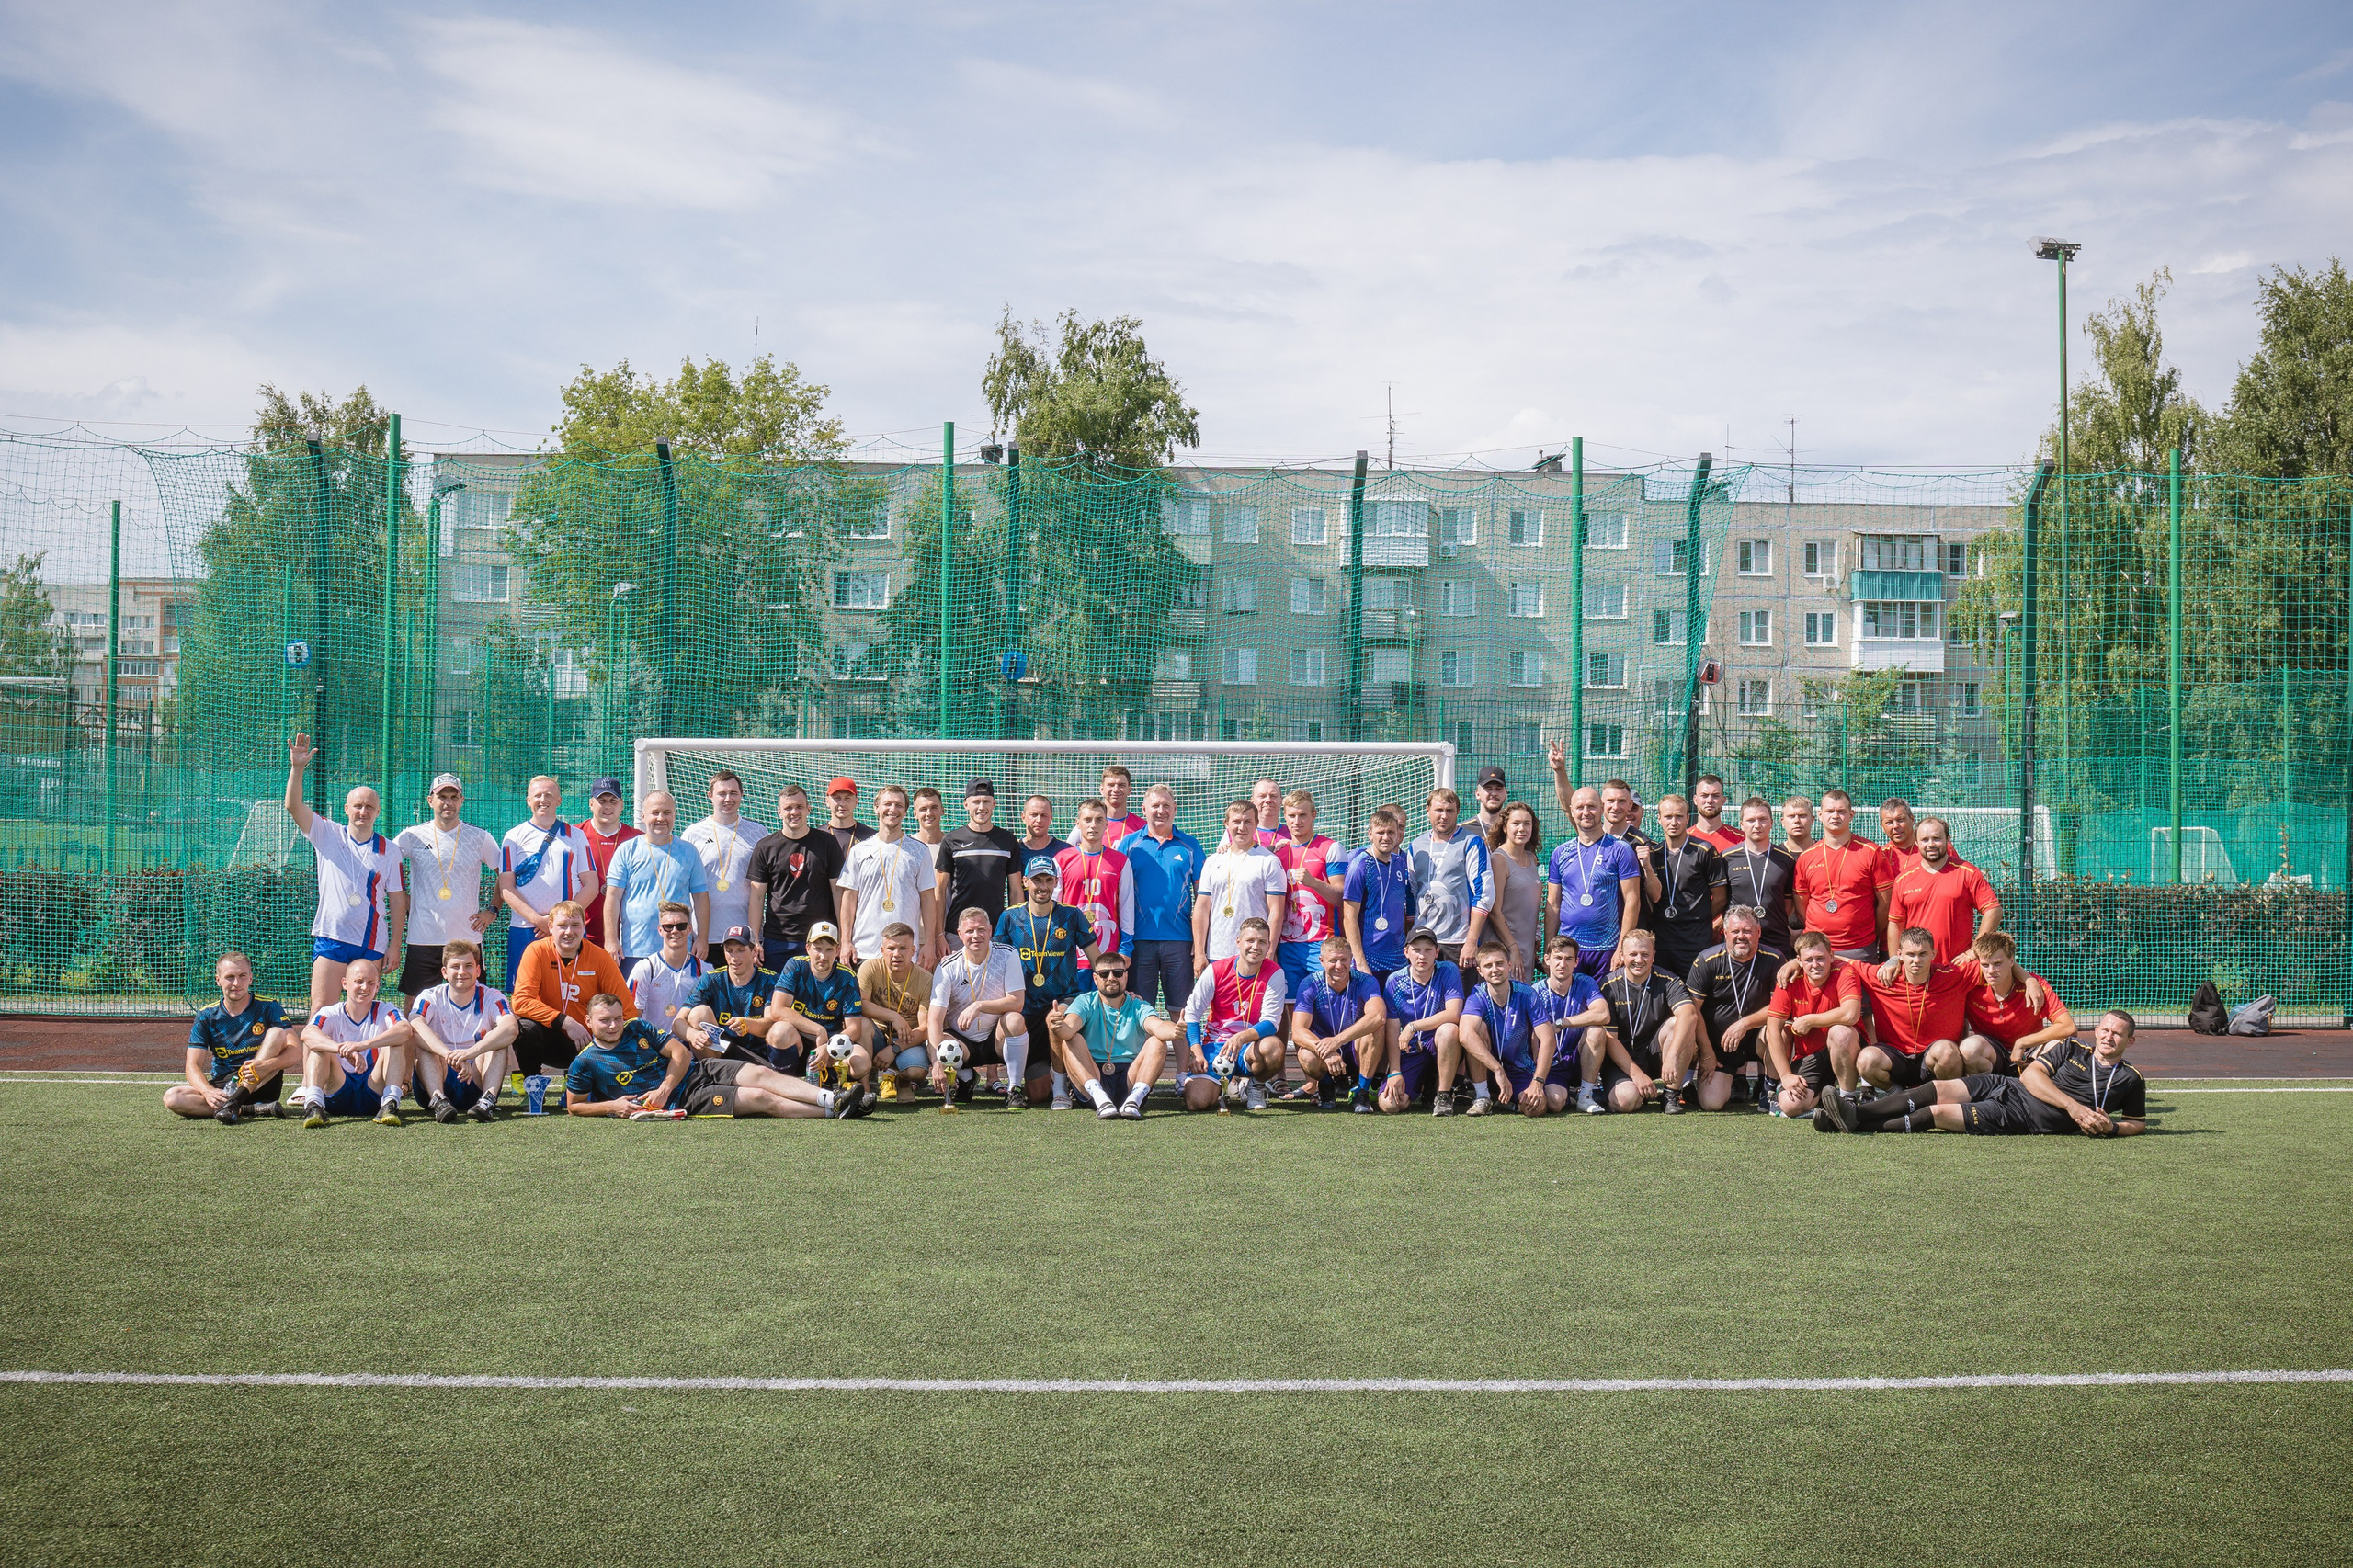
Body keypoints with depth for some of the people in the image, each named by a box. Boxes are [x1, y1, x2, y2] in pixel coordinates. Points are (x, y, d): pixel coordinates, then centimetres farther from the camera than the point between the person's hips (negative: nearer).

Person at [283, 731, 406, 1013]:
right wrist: (297, 768, -20)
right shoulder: (328, 836, 5)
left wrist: (395, 945, 1)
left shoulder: (389, 850, 6)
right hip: (331, 938, -1)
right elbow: (293, 806, -6)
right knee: (321, 1010, -7)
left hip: (372, 944, 1)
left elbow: (397, 901, 6)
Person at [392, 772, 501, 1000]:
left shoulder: (479, 838, 4)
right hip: (422, 937, 0)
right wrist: (405, 904, 6)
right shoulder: (412, 836, 3)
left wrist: (493, 911, 5)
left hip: (467, 938, 0)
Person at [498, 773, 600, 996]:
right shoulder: (514, 837, 9)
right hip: (525, 930, -1)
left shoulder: (576, 836, 13)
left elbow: (591, 885, 7)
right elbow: (506, 888, 2)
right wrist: (538, 919, -11)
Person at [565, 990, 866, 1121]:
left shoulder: (638, 1028, 9)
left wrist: (664, 1088, -9)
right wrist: (613, 1106, -14)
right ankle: (833, 1111, -24)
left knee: (760, 1074, -20)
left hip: (696, 1071, 5)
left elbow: (680, 1052, 7)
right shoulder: (586, 1063, -3)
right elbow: (573, 1106, 1)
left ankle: (832, 1099, -29)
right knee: (761, 1098, -18)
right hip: (681, 1101, -5)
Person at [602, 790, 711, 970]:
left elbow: (701, 897, 9)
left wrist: (702, 940, 1)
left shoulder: (688, 852, 9)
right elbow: (614, 897, 0)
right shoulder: (627, 851, 4)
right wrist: (611, 940, -8)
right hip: (633, 950, -1)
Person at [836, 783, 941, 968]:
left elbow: (928, 898, 7)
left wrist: (929, 942, 0)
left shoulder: (919, 852, 8)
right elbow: (849, 897, 8)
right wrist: (846, 942, 1)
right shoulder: (860, 851, 9)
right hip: (864, 950, 1)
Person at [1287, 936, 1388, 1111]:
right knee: (1307, 1056, -34)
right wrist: (1325, 1051, -42)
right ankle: (1326, 1084, 1)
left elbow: (1379, 1016, -35)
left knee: (1375, 1027, -30)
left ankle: (1362, 1092, -17)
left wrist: (1338, 1040, -45)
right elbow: (1298, 1032, -21)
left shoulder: (1365, 982, -14)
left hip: (1356, 1054, 0)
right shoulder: (1310, 985, -12)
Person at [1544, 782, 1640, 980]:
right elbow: (1553, 904, 12)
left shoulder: (1620, 851, 0)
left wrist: (1622, 949, -10)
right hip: (1568, 948, 3)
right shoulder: (1561, 853, 11)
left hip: (1607, 949, -3)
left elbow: (1632, 902, -3)